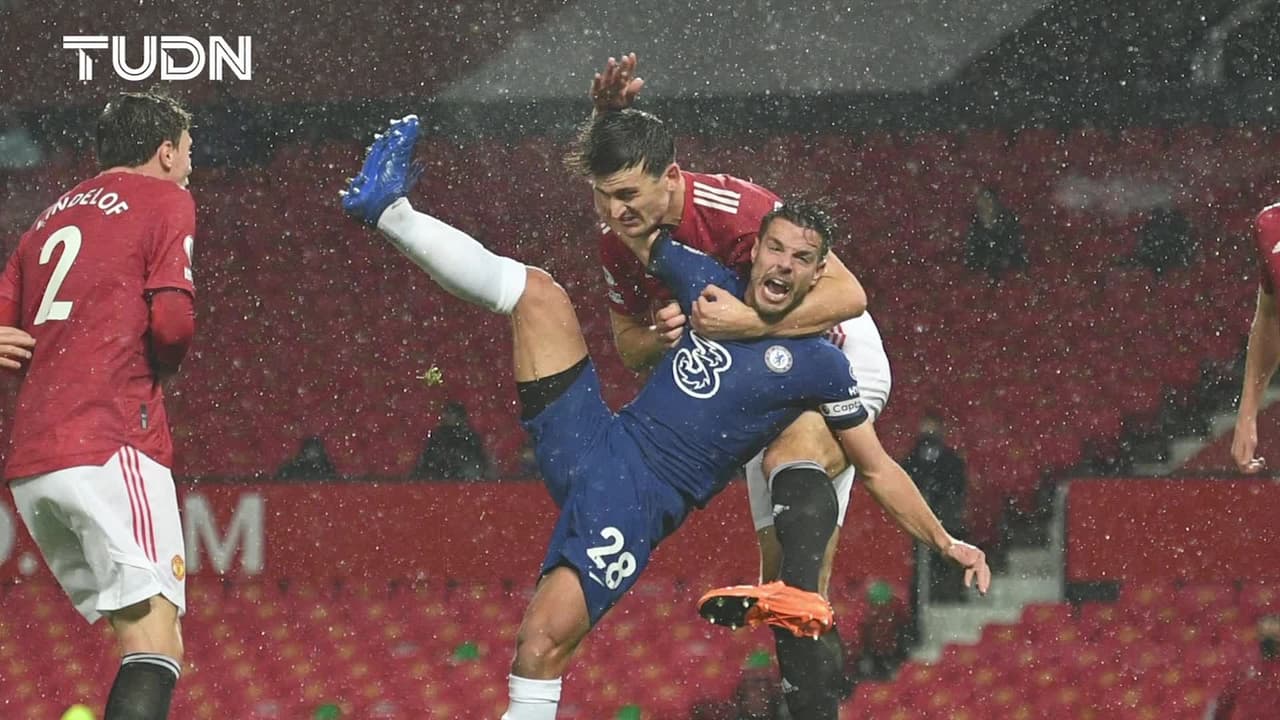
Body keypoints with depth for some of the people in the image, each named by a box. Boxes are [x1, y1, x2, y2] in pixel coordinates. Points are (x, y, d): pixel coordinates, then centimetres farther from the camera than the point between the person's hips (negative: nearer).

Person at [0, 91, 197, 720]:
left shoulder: (51, 217, 25)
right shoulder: (164, 201, 5)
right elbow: (171, 321, -8)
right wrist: (162, 365, 11)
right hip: (110, 447, -7)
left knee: (139, 637, 15)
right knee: (156, 641, -18)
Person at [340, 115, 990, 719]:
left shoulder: (818, 365, -2)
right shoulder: (711, 286, 9)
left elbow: (877, 468, 4)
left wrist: (945, 543, 0)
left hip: (639, 500, -5)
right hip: (589, 439, 5)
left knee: (544, 638, -22)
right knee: (537, 291, -3)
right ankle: (390, 211, 0)